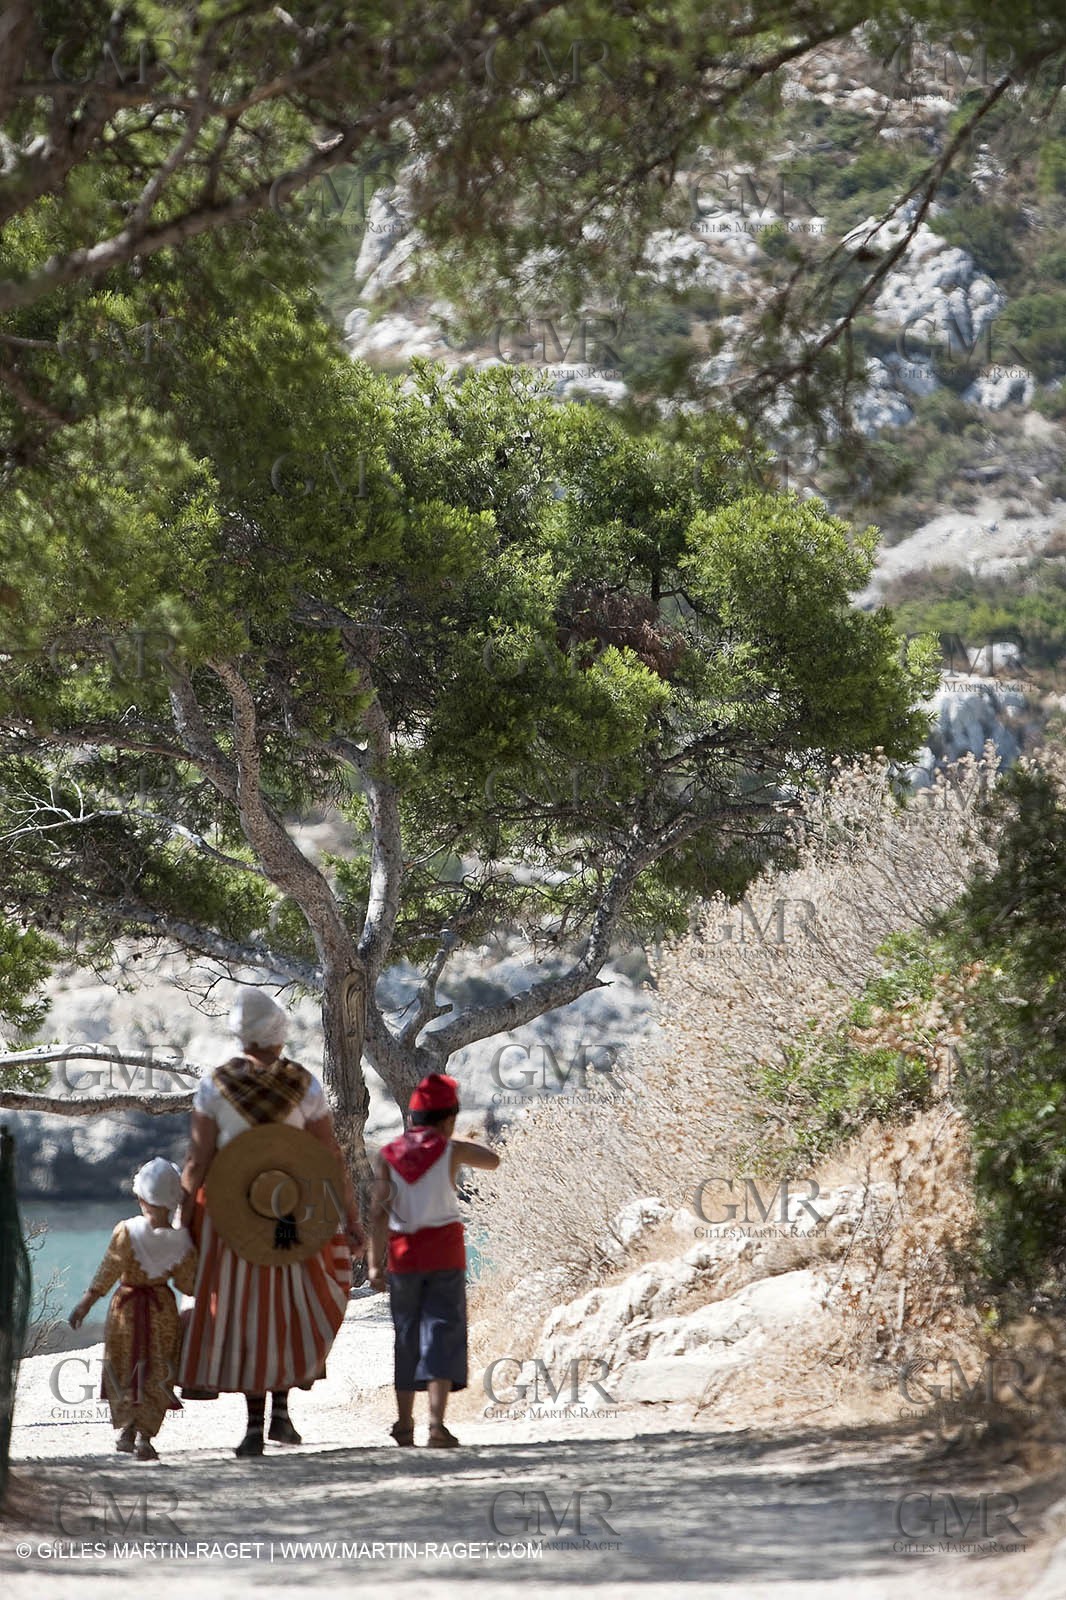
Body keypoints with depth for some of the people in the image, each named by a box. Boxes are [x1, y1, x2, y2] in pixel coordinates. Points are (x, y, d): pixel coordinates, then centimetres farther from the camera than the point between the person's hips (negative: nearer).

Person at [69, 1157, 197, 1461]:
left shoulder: (126, 1232, -14)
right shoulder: (181, 1242, -9)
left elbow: (106, 1274, -13)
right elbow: (187, 1285, -1)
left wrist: (85, 1303, -5)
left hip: (126, 1306, -1)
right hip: (163, 1308, 1)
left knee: (124, 1368, 16)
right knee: (157, 1375, 7)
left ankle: (128, 1429, 14)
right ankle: (145, 1436, -3)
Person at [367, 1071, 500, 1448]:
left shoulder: (387, 1156, 0)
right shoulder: (450, 1149, -3)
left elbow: (380, 1210, -9)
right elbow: (492, 1161, 14)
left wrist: (375, 1261, -11)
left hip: (403, 1251, 2)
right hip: (444, 1250, -2)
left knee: (406, 1335, 14)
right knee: (443, 1332, -4)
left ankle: (404, 1423, 21)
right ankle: (436, 1423, -18)